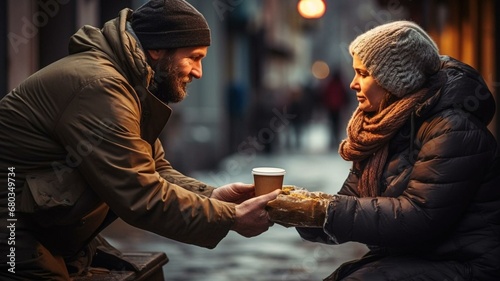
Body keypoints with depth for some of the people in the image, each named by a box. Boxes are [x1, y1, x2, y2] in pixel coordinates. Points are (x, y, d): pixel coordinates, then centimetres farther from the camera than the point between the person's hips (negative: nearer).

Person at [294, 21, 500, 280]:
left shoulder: (453, 131, -16)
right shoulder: (383, 128, 11)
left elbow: (419, 218, -23)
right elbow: (352, 202, 8)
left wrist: (327, 211, -23)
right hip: (398, 259, 8)